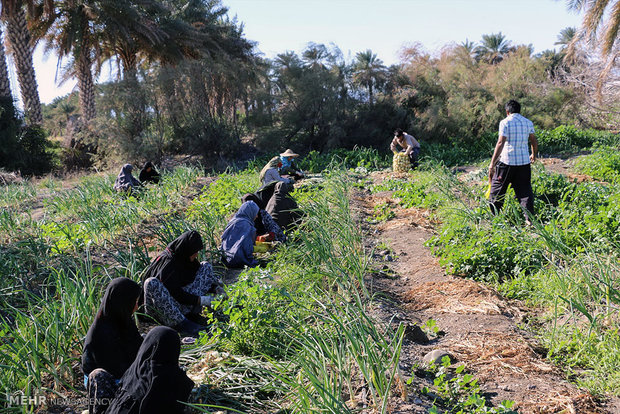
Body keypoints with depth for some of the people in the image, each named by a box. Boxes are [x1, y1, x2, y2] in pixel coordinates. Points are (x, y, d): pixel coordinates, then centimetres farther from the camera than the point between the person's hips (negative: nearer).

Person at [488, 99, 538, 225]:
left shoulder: (505, 122, -6)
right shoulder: (528, 122, 10)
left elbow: (500, 143, -14)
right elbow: (534, 142, 16)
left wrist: (492, 164, -14)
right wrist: (534, 155, 36)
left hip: (506, 161, -4)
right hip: (524, 161, 4)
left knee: (497, 190, 9)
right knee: (525, 191, 8)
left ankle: (493, 216, 14)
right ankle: (529, 218, 4)